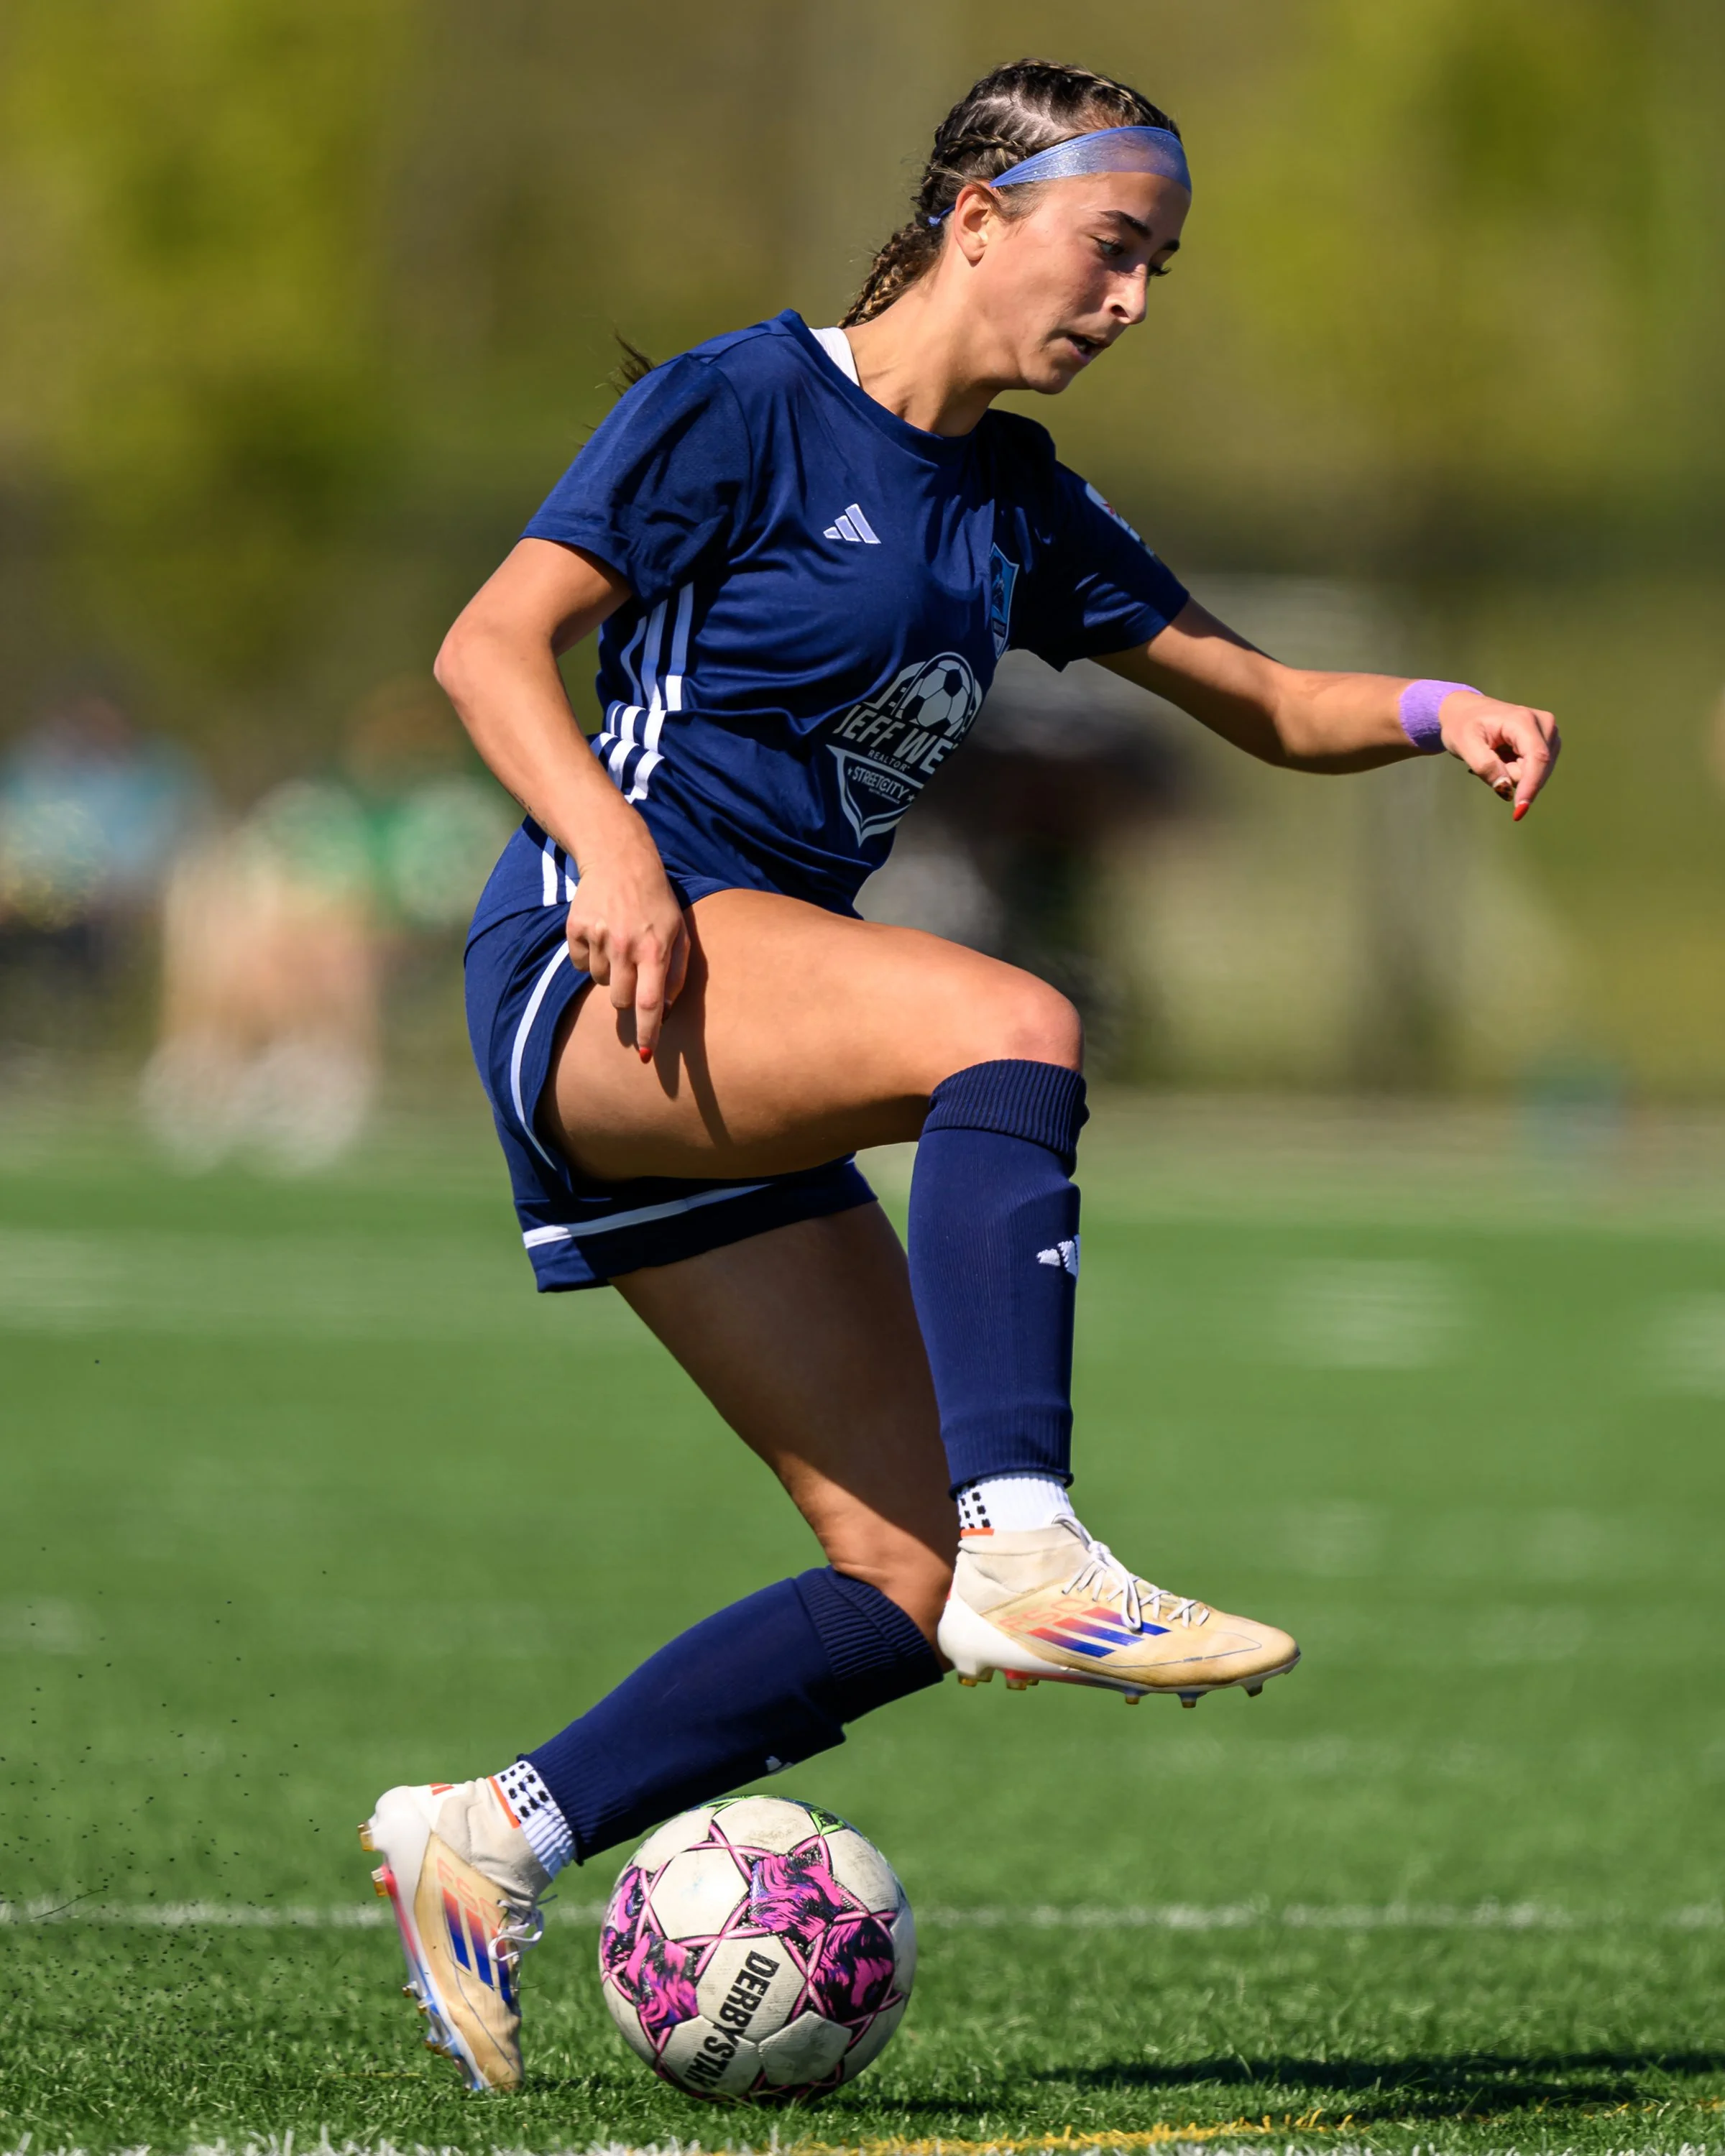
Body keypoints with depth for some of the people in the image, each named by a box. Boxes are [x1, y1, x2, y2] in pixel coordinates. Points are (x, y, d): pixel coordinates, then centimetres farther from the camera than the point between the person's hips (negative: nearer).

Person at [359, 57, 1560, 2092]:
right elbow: (489, 645, -8)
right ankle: (1033, 1552, -41)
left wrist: (1435, 710, -1)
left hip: (738, 1067, 8)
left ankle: (487, 1839, 8)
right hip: (592, 979, -8)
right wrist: (611, 851, -25)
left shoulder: (1017, 506, 17)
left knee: (906, 1582, -1)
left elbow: (1260, 701, 20)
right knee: (1017, 1027, -35)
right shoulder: (745, 403, -4)